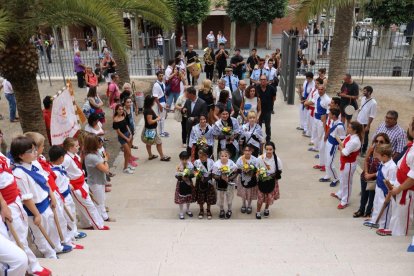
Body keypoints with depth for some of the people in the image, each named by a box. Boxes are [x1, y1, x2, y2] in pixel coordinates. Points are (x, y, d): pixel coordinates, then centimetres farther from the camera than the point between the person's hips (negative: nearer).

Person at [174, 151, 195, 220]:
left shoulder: (190, 166, -12)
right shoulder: (179, 166, -14)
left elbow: (193, 175, -8)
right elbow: (176, 175, -11)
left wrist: (188, 176, -26)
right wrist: (181, 177, -29)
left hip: (189, 183, 2)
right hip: (181, 184, -2)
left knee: (189, 198, 17)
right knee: (181, 199, 6)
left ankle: (188, 210, 39)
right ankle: (181, 212, 24)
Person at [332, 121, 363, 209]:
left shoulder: (354, 141, -31)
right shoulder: (350, 136, -2)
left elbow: (344, 153, -26)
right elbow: (342, 145, 7)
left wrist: (341, 147, -12)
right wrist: (342, 147, -12)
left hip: (349, 164, -9)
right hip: (344, 162, 9)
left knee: (346, 182, 8)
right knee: (342, 179, 27)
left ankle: (345, 201, 25)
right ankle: (340, 194, 49)